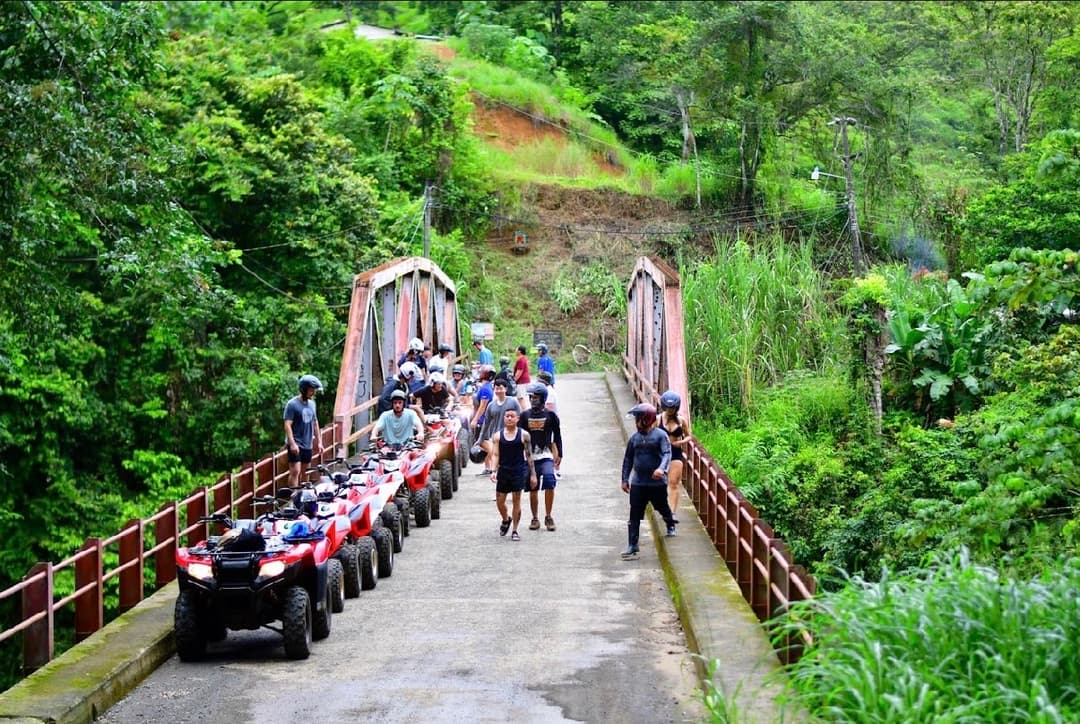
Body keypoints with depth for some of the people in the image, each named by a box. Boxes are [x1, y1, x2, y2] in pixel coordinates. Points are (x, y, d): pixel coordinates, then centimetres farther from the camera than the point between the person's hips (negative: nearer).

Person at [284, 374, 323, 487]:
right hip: (296, 445, -7)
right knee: (295, 471, -14)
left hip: (307, 445, 7)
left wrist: (319, 442, 17)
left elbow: (315, 424, 20)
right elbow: (287, 425, -15)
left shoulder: (312, 404, 12)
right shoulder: (292, 404, -10)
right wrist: (292, 443, -24)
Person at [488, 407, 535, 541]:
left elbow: (529, 455, 3)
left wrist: (533, 474, 3)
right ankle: (505, 520, 38)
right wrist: (493, 471, -13)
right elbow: (495, 455, 1)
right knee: (499, 501, 7)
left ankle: (514, 531, 7)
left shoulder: (523, 435, -1)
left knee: (516, 500, -3)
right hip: (503, 470, 2)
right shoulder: (497, 436, 4)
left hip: (519, 470, -2)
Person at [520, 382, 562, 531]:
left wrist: (559, 454, 1)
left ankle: (548, 517, -6)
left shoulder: (550, 415, 1)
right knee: (533, 489, 6)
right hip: (530, 457, 2)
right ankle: (535, 518, 17)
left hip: (546, 456, -2)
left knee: (549, 484, -19)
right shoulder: (525, 415, 6)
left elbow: (557, 437, 6)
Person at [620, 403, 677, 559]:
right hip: (638, 483, 3)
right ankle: (632, 546, -2)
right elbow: (628, 459, 14)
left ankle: (671, 526, 49)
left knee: (663, 508, 17)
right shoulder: (634, 438, 6)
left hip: (657, 482, -3)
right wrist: (625, 479, 13)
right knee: (634, 515, -3)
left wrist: (661, 468, -37)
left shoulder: (660, 435, -8)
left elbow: (667, 454, -18)